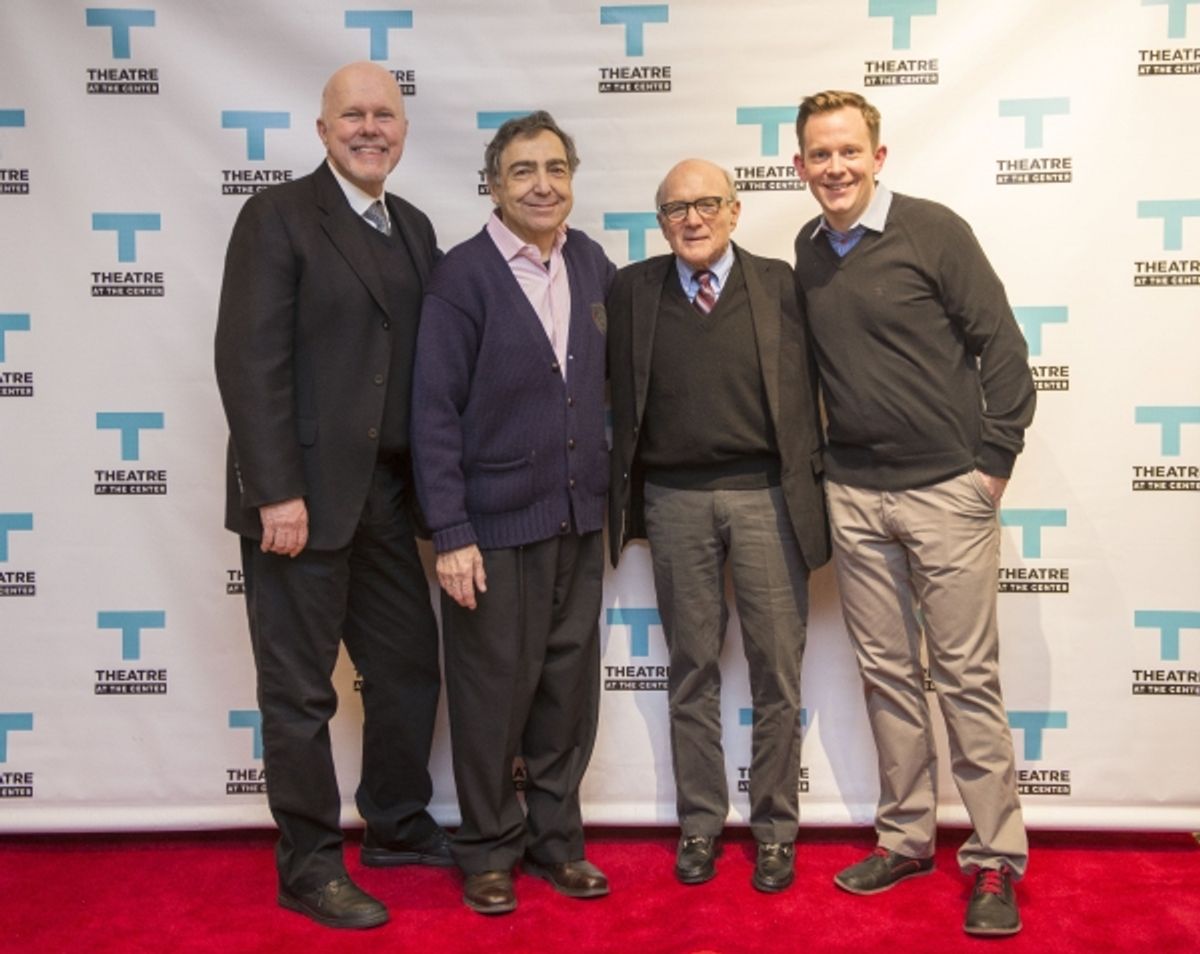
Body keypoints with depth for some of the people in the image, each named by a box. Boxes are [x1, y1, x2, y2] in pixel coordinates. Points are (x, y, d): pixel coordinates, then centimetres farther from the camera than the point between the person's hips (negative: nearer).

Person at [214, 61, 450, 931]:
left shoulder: (414, 228, 13)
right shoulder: (278, 216, -7)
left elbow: (423, 361, 11)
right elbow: (249, 361, -14)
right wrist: (278, 492, -20)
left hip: (385, 493, 7)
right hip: (302, 495, -7)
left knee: (410, 665, 16)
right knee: (301, 689, 5)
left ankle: (398, 825, 35)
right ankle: (309, 867, 20)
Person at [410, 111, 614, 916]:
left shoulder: (591, 261, 5)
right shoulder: (464, 274, -10)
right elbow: (435, 411, -12)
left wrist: (607, 494, 8)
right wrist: (450, 534, -16)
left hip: (580, 519, 5)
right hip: (494, 524, -5)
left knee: (570, 685, 12)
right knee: (493, 693, 6)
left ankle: (556, 836, 30)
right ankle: (489, 850, 25)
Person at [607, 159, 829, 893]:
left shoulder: (779, 283, 3)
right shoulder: (632, 289, 6)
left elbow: (803, 390, 3)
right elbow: (622, 397, 5)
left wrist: (813, 487, -1)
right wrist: (626, 497, 1)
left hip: (766, 495, -1)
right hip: (676, 501, 1)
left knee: (777, 670, 6)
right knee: (692, 670, 11)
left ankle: (775, 827, 21)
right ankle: (700, 823, 24)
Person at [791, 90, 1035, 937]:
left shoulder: (933, 230, -6)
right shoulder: (809, 251, 9)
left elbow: (1002, 345, -7)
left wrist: (994, 461, -9)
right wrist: (820, 466, 10)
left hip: (946, 488, -5)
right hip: (854, 494, 5)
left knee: (967, 676, 0)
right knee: (886, 673, 11)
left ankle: (998, 859, 12)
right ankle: (907, 839, 25)